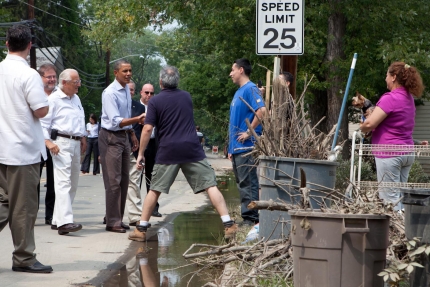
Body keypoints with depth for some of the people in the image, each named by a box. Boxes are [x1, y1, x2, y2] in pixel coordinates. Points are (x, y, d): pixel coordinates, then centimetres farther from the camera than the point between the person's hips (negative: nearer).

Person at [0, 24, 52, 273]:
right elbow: (41, 111, -16)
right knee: (24, 207, 1)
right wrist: (44, 95, 2)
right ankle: (24, 258, 8)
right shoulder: (29, 75, -14)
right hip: (23, 149, -7)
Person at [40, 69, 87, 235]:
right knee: (63, 182, -17)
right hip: (61, 143, -9)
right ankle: (64, 221, -25)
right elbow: (44, 122, -11)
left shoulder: (76, 99, 18)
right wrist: (48, 141, -20)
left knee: (72, 184, 9)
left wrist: (83, 137, 21)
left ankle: (58, 220, 16)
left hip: (75, 143, 9)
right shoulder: (54, 99, -7)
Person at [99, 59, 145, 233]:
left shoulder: (126, 90, 8)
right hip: (111, 138, -9)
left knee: (124, 180, 11)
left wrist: (132, 134, 21)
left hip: (124, 136, 9)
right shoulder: (110, 93, -19)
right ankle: (112, 222, -3)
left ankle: (118, 219, 19)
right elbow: (115, 121, -25)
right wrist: (136, 120, -35)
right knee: (114, 181, -8)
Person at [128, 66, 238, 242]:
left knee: (154, 190, 9)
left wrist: (140, 153, 1)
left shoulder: (155, 102, 0)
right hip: (192, 148, 2)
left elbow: (147, 129, -6)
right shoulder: (186, 97, 12)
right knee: (210, 186, -1)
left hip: (168, 151, -2)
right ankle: (228, 224, -9)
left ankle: (141, 229, 12)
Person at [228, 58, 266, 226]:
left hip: (246, 147, -10)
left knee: (248, 183, -8)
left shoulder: (250, 89, -10)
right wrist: (231, 148, 19)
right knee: (242, 183, 11)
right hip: (237, 147, 10)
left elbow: (261, 110, -24)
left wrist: (249, 132, -19)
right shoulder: (239, 92, 19)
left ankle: (251, 218, -6)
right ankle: (247, 216, 15)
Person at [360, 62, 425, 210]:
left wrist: (362, 128, 1)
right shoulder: (409, 98, 12)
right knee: (400, 196, 13)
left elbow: (369, 124, -22)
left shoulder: (390, 98, -17)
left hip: (389, 153, -9)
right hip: (407, 153, 9)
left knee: (390, 198, -5)